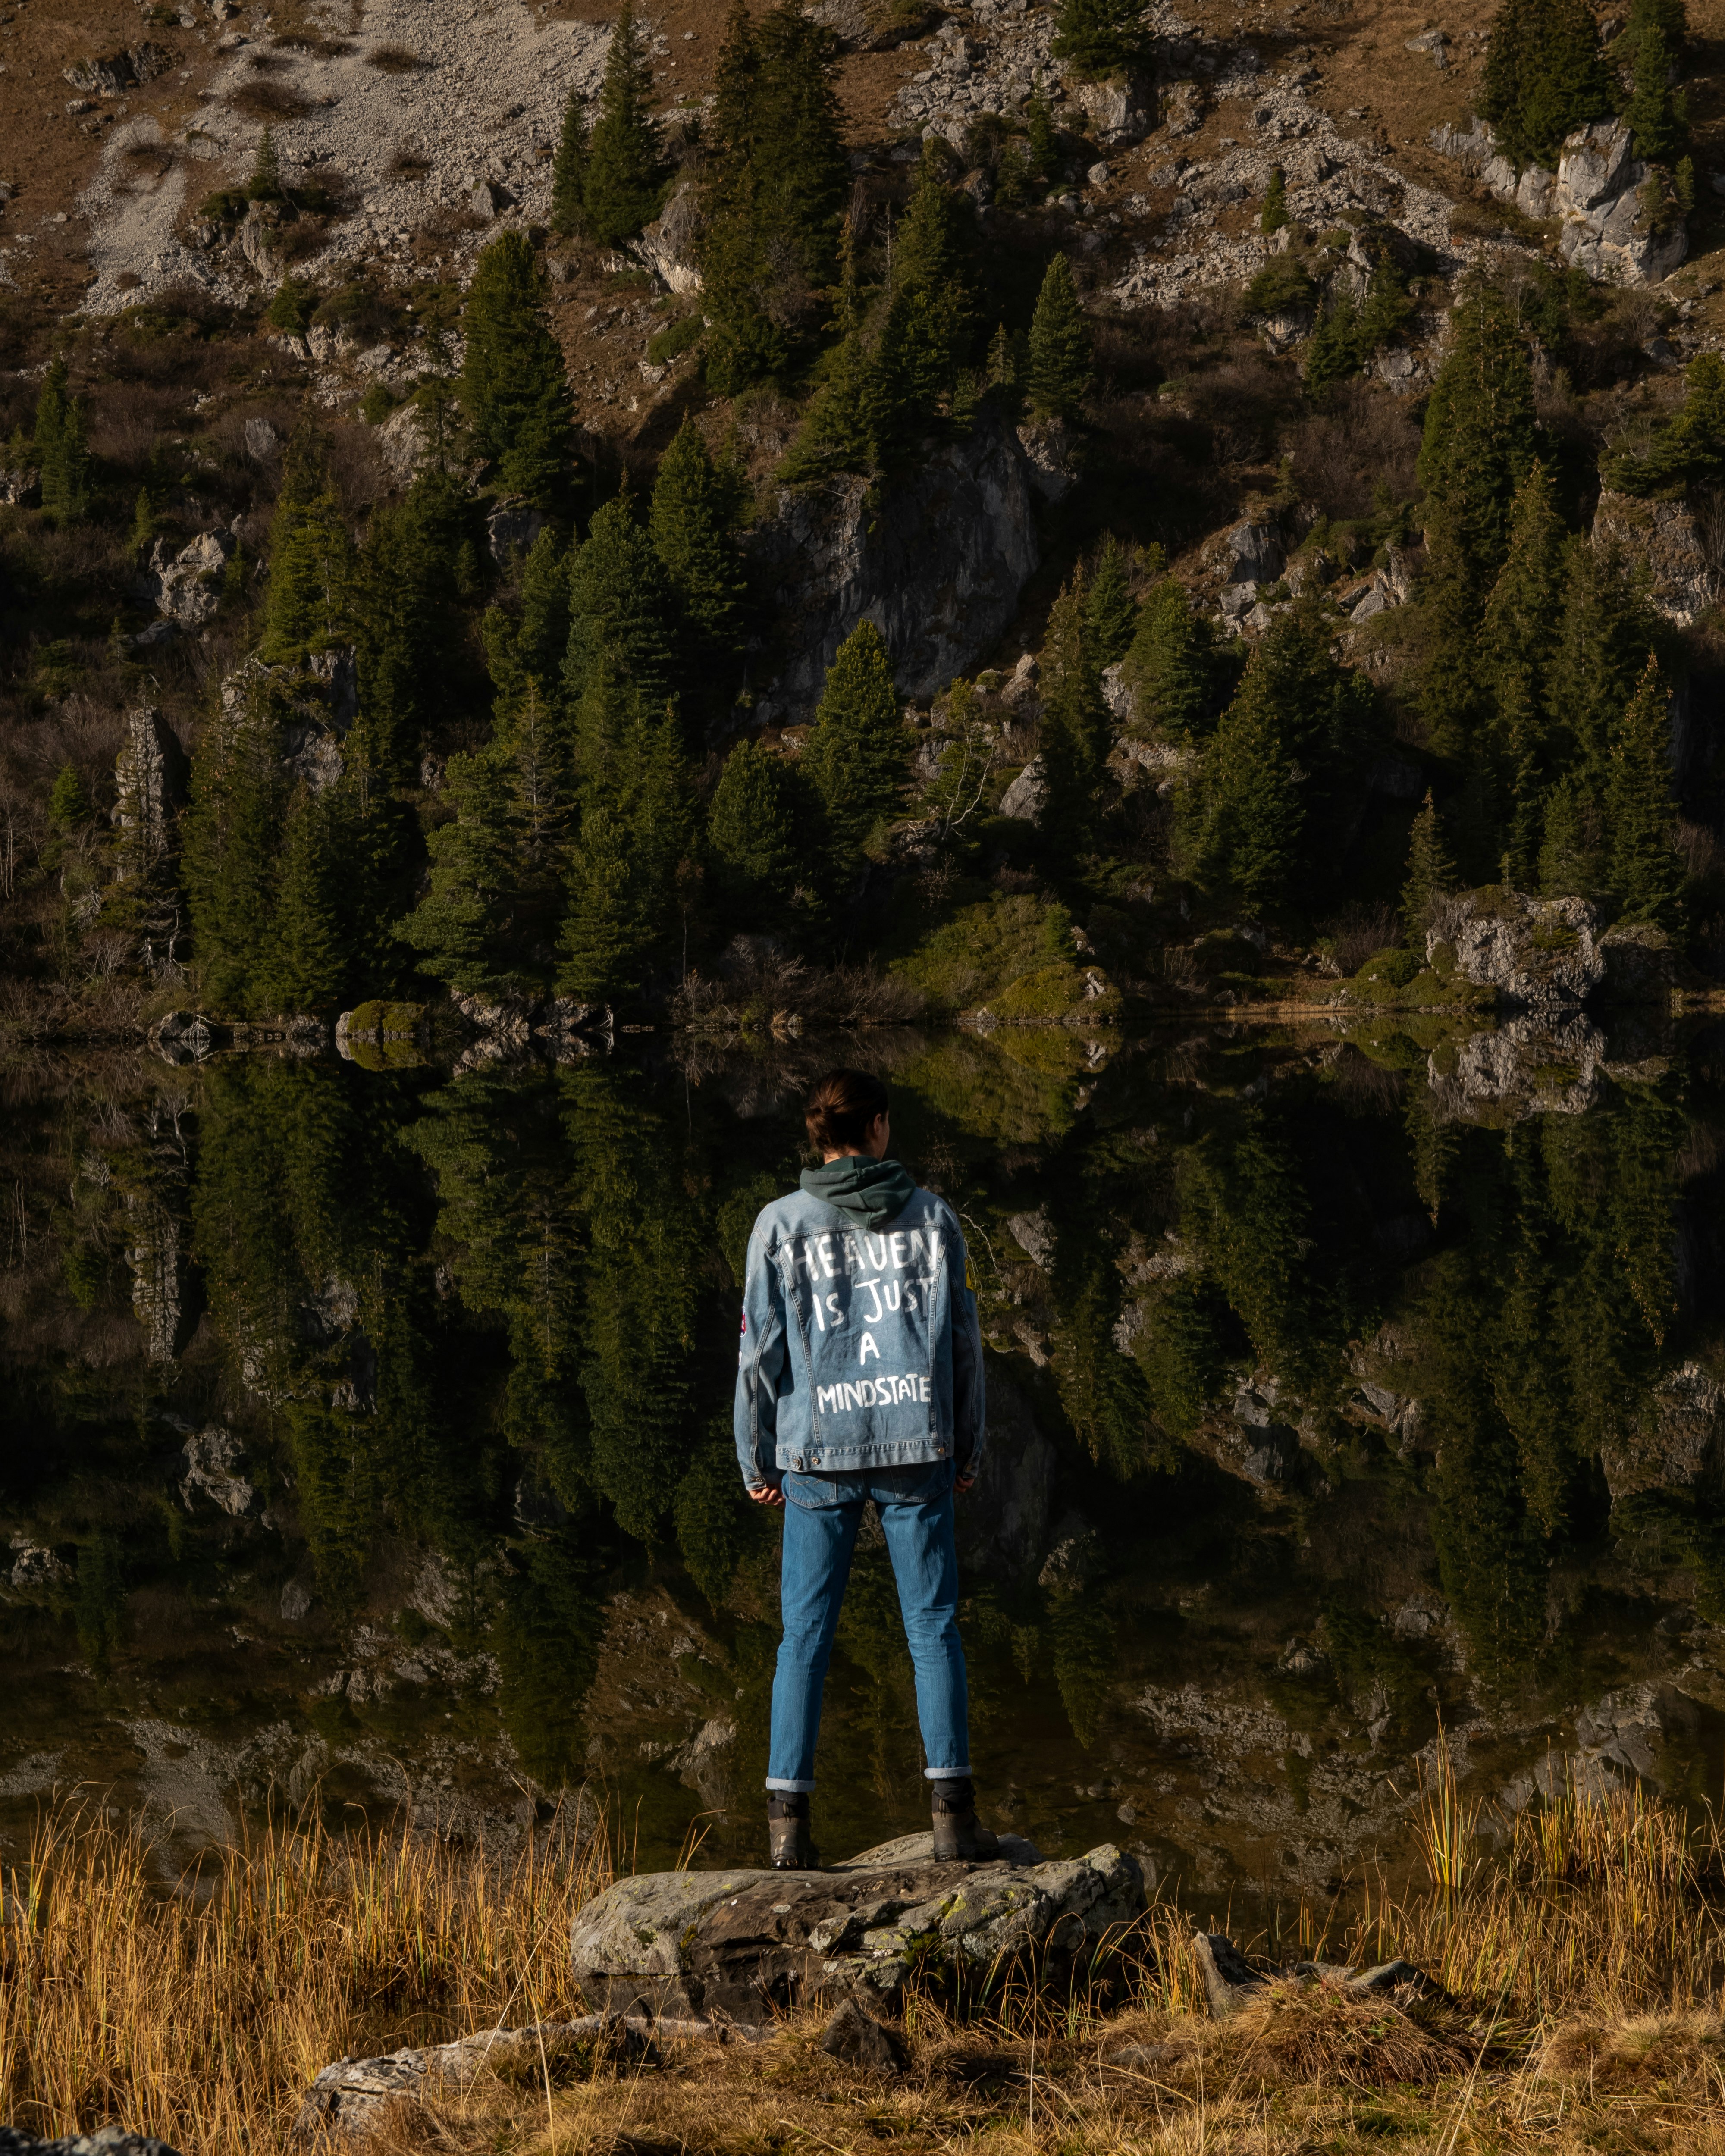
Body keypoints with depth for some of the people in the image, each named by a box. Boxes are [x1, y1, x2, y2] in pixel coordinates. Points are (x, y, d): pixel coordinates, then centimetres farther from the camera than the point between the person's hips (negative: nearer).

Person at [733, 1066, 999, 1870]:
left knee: (805, 1637, 5)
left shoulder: (781, 1224, -1)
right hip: (916, 1450, 0)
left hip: (818, 1454, 0)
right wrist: (969, 1444, 15)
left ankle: (788, 1821, 0)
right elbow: (964, 1339, 5)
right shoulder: (932, 1217, 3)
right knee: (933, 1629, 6)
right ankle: (952, 1809, 0)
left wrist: (756, 1460, 7)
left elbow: (762, 1351, -1)